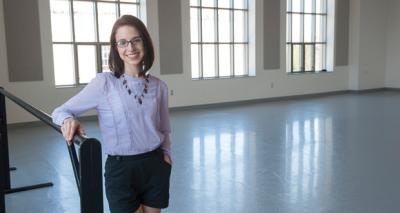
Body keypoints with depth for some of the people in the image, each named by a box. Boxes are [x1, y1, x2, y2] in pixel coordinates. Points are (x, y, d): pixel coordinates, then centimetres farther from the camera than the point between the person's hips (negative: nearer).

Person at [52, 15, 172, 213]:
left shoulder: (158, 86, 1)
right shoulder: (104, 82, -10)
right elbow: (61, 111, -3)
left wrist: (166, 152, 1)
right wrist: (68, 119, -24)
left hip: (156, 167, 4)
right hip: (121, 169, -3)